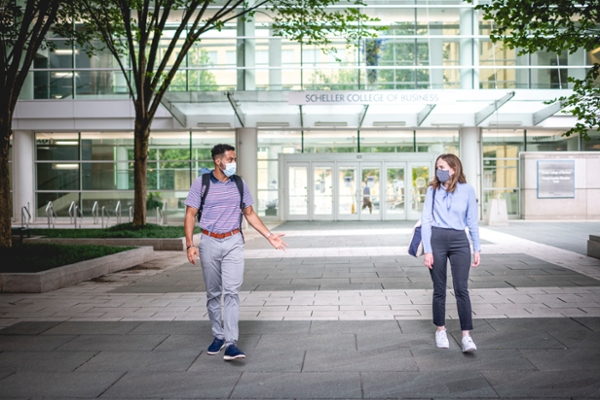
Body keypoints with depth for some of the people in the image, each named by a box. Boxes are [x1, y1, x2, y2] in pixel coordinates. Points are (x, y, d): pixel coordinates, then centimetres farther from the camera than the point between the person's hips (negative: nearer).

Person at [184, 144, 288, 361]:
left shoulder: (239, 184, 5)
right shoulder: (201, 184, -3)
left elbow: (250, 214, 11)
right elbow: (190, 215, -3)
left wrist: (269, 236, 3)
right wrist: (190, 244, -14)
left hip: (233, 242, 0)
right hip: (210, 243, 0)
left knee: (231, 292, -9)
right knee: (213, 293, 10)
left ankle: (231, 343, -12)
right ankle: (218, 337, 25)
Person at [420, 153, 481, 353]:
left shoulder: (467, 190, 1)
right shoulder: (433, 190, 0)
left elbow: (472, 221, 6)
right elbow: (426, 220, -1)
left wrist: (477, 249, 6)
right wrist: (427, 250, -7)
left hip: (459, 241, 0)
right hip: (436, 239, 0)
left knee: (461, 289, -4)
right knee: (439, 289, 8)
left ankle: (466, 335, 0)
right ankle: (440, 330, 24)